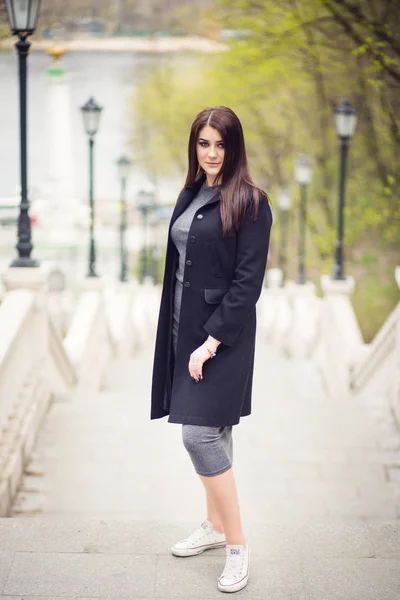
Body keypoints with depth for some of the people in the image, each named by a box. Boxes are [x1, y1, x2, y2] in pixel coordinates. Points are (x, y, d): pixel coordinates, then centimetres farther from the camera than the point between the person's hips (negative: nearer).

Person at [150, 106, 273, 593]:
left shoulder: (250, 202, -10)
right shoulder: (190, 196, 11)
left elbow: (247, 281, -14)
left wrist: (213, 339, -18)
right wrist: (176, 331, 11)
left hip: (222, 333, -7)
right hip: (184, 329, 7)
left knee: (200, 434, -11)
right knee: (212, 433, 15)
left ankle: (237, 546, 0)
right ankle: (215, 526, 28)